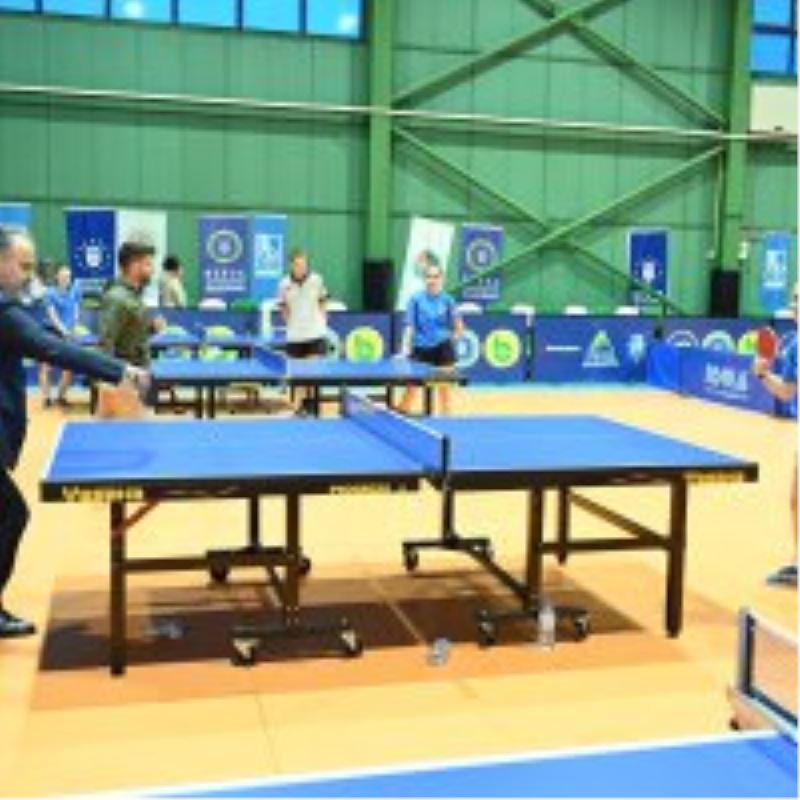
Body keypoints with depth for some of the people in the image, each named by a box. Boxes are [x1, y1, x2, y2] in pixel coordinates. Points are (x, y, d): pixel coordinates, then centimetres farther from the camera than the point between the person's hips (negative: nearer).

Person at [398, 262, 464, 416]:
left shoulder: (447, 300, 0)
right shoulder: (416, 299, -2)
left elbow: (459, 327, 6)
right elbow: (410, 326, -4)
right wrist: (405, 347, -14)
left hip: (442, 349, 1)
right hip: (421, 347, 0)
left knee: (444, 385, 3)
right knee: (412, 384, -3)